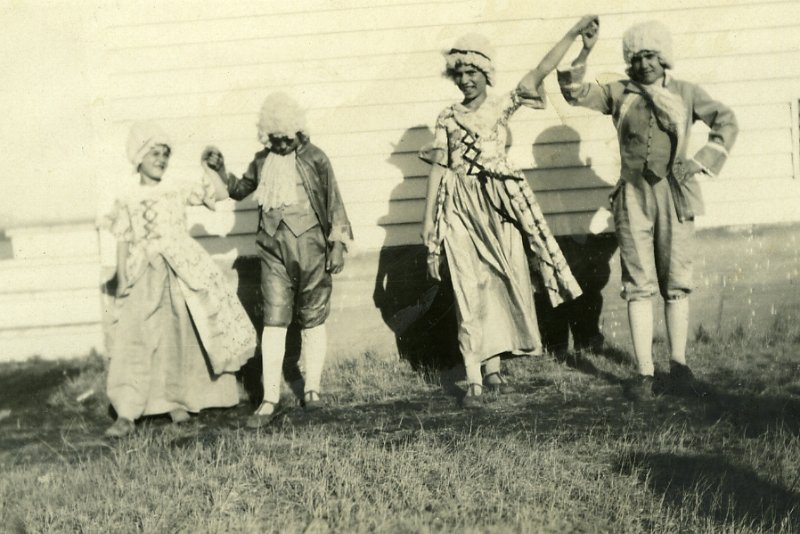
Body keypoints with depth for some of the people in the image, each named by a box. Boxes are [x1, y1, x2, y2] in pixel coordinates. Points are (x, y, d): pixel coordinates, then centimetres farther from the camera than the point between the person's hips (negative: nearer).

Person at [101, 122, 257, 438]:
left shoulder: (177, 190, 8)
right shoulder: (127, 201, 5)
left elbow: (220, 195, 11)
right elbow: (123, 243, 7)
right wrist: (122, 279, 3)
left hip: (180, 271, 2)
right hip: (144, 276, -2)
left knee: (179, 338, 6)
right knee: (133, 340, -10)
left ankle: (177, 402, 21)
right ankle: (125, 415, -10)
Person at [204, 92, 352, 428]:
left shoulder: (315, 159, -2)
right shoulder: (262, 162, 9)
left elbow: (333, 202, 0)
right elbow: (240, 191, 23)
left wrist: (337, 244, -3)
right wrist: (221, 170, 7)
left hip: (310, 246, -3)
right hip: (274, 249, 3)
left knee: (312, 319, 5)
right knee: (273, 321, -2)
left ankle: (312, 389, 18)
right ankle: (270, 400, 0)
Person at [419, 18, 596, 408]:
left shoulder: (502, 106, 5)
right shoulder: (448, 119, 5)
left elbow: (540, 72, -2)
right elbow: (438, 171, 2)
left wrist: (574, 33, -8)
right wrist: (429, 226, -1)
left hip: (499, 205, 1)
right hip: (461, 211, -1)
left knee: (503, 284, 4)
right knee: (470, 291, -2)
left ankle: (493, 369, 17)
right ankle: (474, 380, 0)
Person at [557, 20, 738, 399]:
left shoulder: (685, 93, 6)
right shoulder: (618, 94, 6)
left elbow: (726, 122, 12)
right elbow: (576, 94, -5)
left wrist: (700, 163, 1)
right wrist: (583, 54, -17)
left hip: (675, 194, 0)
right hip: (633, 195, 0)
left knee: (676, 282, 4)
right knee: (639, 285, -2)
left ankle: (678, 364, 14)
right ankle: (645, 373, -1)